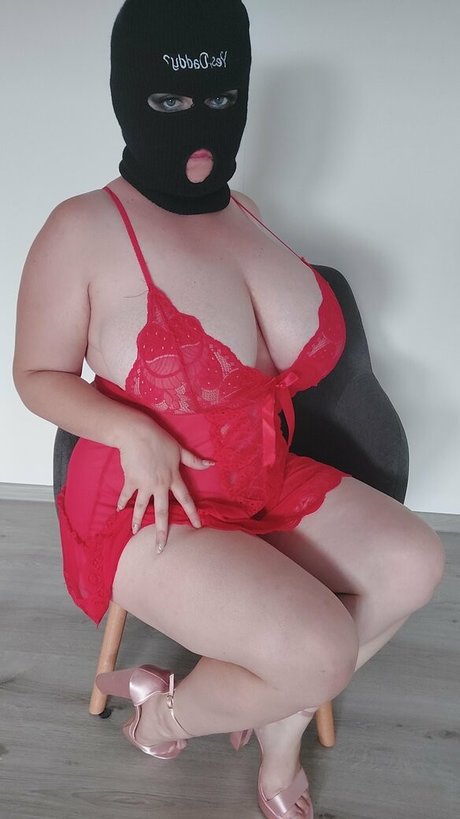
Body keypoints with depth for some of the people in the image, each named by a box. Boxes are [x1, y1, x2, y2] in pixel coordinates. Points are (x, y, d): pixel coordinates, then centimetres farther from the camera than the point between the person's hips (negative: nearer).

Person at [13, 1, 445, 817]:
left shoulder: (238, 213, 5)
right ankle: (173, 709, 14)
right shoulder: (86, 228, -15)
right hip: (149, 502, -7)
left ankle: (280, 722, 17)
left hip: (266, 479, 7)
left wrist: (248, 230, -4)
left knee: (415, 563, -2)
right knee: (321, 655, -20)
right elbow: (36, 375, -9)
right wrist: (130, 430, -23)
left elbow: (300, 362, 6)